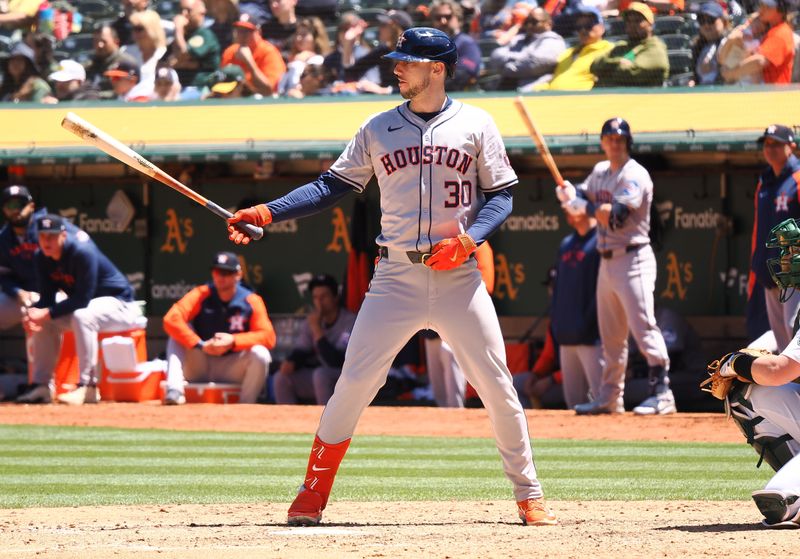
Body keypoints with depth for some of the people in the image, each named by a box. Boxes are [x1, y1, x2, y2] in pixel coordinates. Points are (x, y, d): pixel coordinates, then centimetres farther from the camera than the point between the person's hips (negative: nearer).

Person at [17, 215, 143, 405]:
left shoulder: (82, 252, -29)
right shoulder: (42, 258, -5)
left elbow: (83, 299, -30)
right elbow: (47, 298, -4)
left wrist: (47, 313, -33)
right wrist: (33, 312, -26)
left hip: (119, 304, -9)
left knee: (81, 316, -36)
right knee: (41, 320, -4)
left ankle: (87, 387, -33)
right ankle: (41, 386, -1)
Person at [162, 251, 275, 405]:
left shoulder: (251, 301, -5)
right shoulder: (201, 295, -7)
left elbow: (268, 336, -16)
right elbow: (171, 319, -22)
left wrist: (233, 341, -30)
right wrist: (200, 345, -32)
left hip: (232, 368, -1)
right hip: (198, 367, 1)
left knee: (260, 353, -28)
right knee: (179, 330, -21)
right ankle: (174, 390, -33)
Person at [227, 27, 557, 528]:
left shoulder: (475, 125, 2)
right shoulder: (379, 129, 8)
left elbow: (501, 196, 2)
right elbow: (334, 185, 9)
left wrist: (469, 239, -16)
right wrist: (266, 213, -2)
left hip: (458, 277, -1)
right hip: (397, 276, 1)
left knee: (497, 387, -2)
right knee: (354, 383, -4)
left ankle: (529, 497, 9)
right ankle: (313, 494, 5)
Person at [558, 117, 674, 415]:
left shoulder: (635, 175, -11)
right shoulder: (600, 172, 15)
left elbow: (616, 215, -22)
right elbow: (581, 199, 15)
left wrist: (583, 206, -18)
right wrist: (568, 193, -6)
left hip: (633, 259, -9)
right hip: (607, 261, 9)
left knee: (643, 324, -15)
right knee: (610, 334, 12)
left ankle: (662, 392, -17)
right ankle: (609, 397, 19)